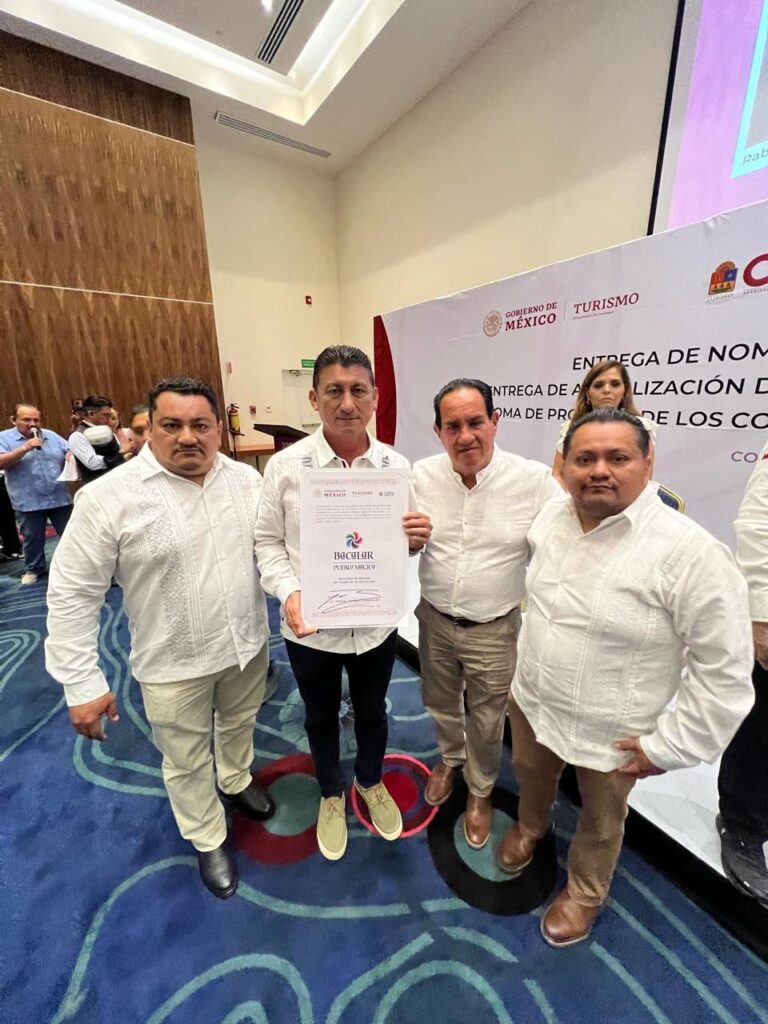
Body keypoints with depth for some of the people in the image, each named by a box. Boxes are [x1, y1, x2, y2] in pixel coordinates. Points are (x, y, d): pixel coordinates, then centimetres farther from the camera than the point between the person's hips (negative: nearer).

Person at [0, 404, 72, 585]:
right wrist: (25, 448, -23)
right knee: (33, 539, 13)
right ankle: (34, 569, 30)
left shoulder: (51, 436, 8)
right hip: (29, 501, -2)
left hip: (60, 497, 2)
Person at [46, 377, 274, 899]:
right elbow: (72, 593, -13)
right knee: (187, 760, 20)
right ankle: (209, 840, 47)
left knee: (239, 723, 28)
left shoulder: (246, 479, -6)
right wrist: (83, 683, -12)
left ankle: (237, 781, 58)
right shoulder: (108, 497, -18)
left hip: (248, 644, 4)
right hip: (175, 664, -3)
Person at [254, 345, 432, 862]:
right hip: (310, 627, -1)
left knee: (372, 712, 26)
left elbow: (405, 545, 3)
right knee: (321, 717, 25)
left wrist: (417, 539, -20)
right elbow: (268, 541, -5)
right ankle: (331, 793, 57)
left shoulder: (397, 465, -7)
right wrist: (290, 592, -21)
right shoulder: (285, 465, -13)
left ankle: (371, 782, 59)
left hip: (377, 623, 2)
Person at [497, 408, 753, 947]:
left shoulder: (692, 553, -28)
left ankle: (586, 891, 58)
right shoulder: (552, 514, -10)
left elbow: (725, 669, -20)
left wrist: (669, 746, -15)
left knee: (601, 821, 26)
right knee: (531, 777, 32)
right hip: (531, 701, 5)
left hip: (611, 733, -4)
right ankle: (531, 826, 66)